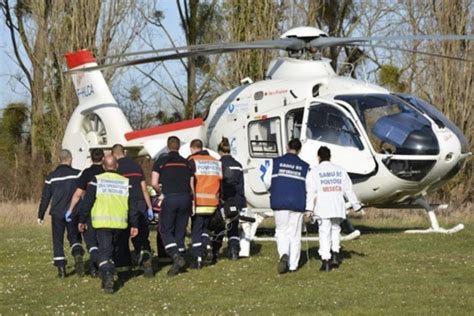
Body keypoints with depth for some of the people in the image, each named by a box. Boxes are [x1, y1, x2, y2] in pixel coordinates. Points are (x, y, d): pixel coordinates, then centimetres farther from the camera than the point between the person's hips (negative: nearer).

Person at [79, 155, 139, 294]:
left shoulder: (97, 180, 1)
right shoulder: (125, 182, 8)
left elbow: (87, 201, 0)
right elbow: (132, 205, 7)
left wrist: (82, 220, 9)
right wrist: (134, 224, 11)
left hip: (102, 222, -3)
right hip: (120, 223, 3)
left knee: (104, 251, -6)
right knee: (113, 250, 21)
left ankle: (107, 278, -26)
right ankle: (108, 276, 27)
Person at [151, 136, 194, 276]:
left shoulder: (161, 162, 1)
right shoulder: (186, 163, 11)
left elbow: (154, 183, -5)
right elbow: (192, 186, 8)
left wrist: (160, 192, 14)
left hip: (169, 198, -4)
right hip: (185, 198, 4)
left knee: (165, 230, 2)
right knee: (180, 230, 11)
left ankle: (176, 256, -18)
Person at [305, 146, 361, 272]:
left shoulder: (314, 172, 1)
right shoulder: (340, 170, 11)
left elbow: (311, 191, -7)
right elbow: (348, 190, 11)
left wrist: (309, 208, -11)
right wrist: (356, 205, 17)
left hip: (322, 207, -3)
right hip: (338, 207, 3)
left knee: (324, 233, -2)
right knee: (335, 229, 20)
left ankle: (326, 260, -8)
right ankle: (335, 254, 6)